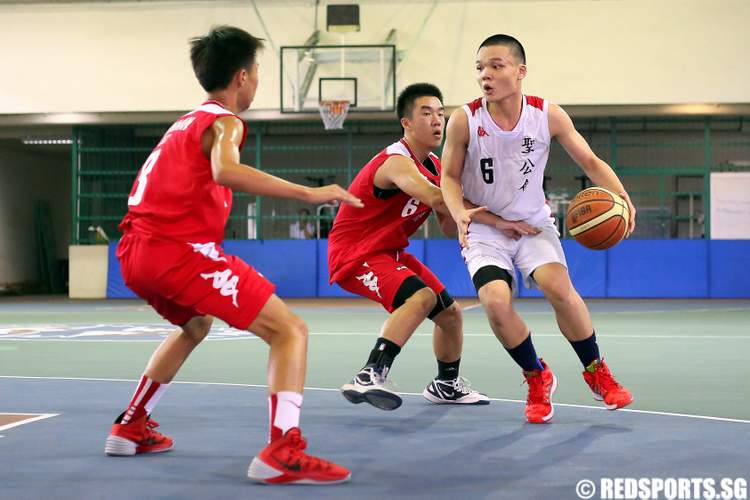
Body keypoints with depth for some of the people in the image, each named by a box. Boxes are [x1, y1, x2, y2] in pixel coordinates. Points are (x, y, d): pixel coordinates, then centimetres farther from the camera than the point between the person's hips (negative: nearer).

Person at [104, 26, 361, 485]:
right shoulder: (223, 122, -3)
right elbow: (225, 171, -25)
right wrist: (309, 193, -27)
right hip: (181, 250, -9)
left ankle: (131, 428, 39)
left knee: (195, 326, 37)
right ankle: (283, 451, -25)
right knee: (290, 331, -8)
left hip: (137, 250, 9)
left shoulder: (187, 122, 25)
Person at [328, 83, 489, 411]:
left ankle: (446, 384, 41)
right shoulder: (397, 162, -25)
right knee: (421, 296, -34)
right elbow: (436, 198, -43)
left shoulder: (434, 166, 5)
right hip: (354, 252, -10)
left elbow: (450, 228, 6)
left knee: (450, 313, 17)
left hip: (390, 252, 10)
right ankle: (368, 378, -38)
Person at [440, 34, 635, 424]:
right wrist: (461, 214, -25)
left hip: (533, 224, 1)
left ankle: (596, 372, 2)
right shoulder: (464, 121, -15)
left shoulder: (548, 116, -11)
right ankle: (537, 378, 3)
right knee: (495, 301, -25)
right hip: (484, 228, 0)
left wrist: (622, 197, -20)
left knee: (560, 289, -24)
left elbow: (590, 162, -3)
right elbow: (450, 178, -5)